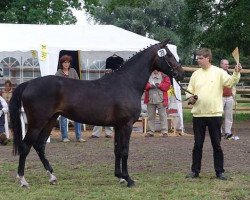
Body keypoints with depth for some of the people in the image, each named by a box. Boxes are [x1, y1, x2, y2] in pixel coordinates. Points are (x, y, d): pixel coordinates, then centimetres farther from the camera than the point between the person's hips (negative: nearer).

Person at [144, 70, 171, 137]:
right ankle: (150, 131, 11)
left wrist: (160, 85, -16)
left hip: (161, 99, -2)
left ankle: (164, 131, -2)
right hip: (150, 99, 2)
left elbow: (167, 84, -2)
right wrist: (149, 86, -13)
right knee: (150, 116, 6)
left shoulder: (164, 76, 5)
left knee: (163, 115, -4)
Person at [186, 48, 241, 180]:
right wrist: (190, 98, -6)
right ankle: (195, 170, 17)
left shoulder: (219, 72, -2)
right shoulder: (196, 74, 9)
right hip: (198, 115, 3)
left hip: (214, 114, -3)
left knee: (216, 144, 5)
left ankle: (219, 171, 13)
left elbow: (230, 82, -16)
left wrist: (236, 73, -33)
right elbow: (189, 91, 15)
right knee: (198, 144, 9)